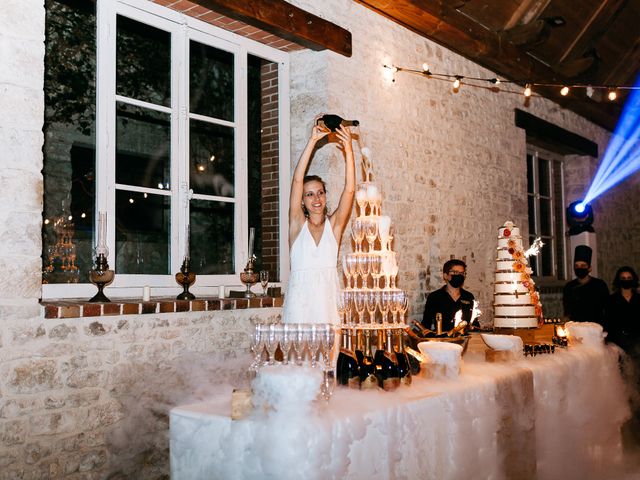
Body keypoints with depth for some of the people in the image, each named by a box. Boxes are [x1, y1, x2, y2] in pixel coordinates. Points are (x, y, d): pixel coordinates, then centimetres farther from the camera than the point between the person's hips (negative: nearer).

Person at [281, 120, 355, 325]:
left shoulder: (334, 225, 9)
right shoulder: (298, 224, 5)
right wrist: (312, 141, -8)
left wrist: (348, 150, -10)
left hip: (328, 297, 2)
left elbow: (349, 189, -2)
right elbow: (297, 180, -3)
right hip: (300, 298, -1)